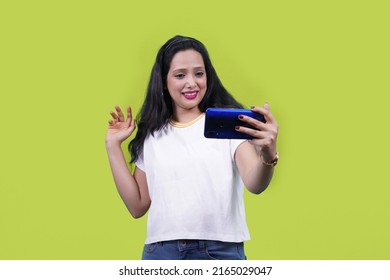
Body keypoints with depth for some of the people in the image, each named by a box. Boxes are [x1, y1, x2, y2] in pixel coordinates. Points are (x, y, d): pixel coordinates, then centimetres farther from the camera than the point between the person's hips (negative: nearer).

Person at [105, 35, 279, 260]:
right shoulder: (152, 136, 10)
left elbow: (255, 185, -14)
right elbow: (138, 206, 9)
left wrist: (268, 156, -35)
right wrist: (113, 146, 6)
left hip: (222, 252, -2)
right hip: (162, 253, 3)